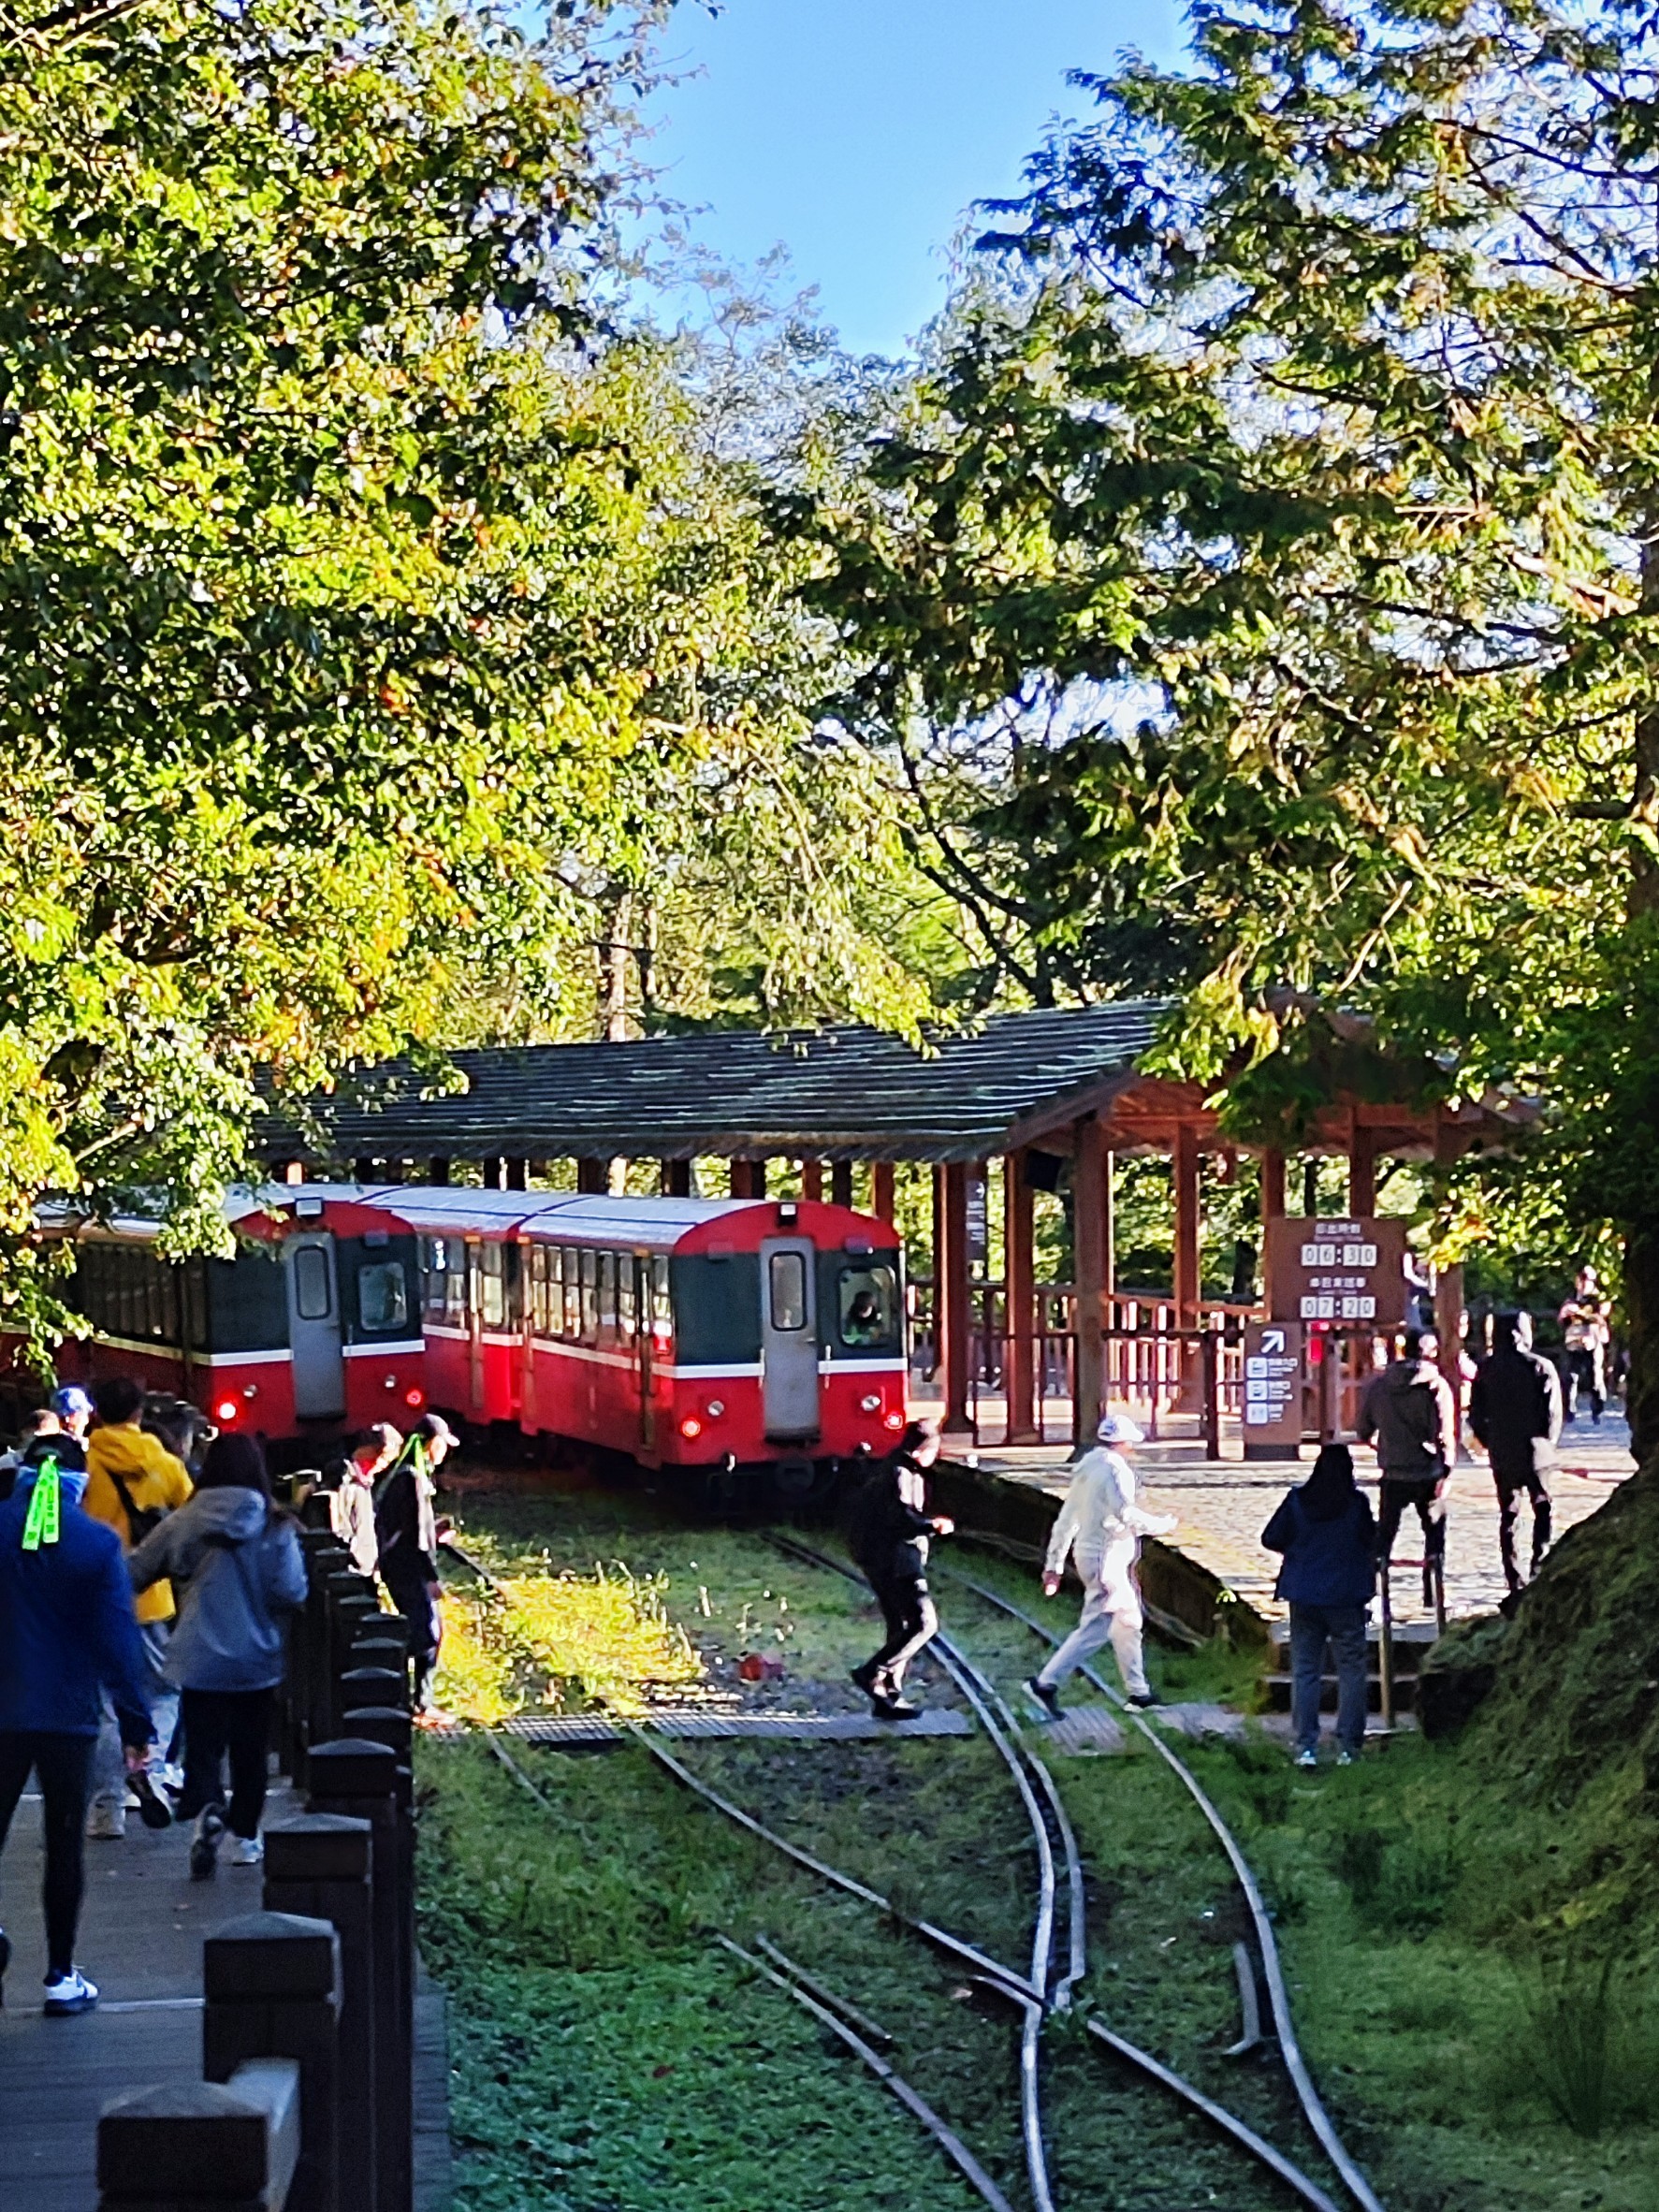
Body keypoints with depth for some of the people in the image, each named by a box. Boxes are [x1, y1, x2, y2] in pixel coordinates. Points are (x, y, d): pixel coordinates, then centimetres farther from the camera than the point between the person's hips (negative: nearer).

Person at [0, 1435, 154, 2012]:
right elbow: (119, 1640, -8)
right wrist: (136, 1725, -3)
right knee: (65, 1844, 7)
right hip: (68, 1713, -1)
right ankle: (61, 1976, 10)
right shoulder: (98, 1543, -7)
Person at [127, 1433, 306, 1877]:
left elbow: (135, 1572, 2)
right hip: (255, 1659, 0)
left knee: (203, 1749, 3)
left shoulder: (185, 1522, -5)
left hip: (199, 1661, 0)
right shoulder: (275, 1529, -9)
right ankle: (245, 1837, 22)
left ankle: (207, 1811, -24)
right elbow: (291, 1594, -11)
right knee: (249, 1751, 15)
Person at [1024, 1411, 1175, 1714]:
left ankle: (1137, 1692, 23)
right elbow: (1127, 1516, -23)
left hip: (1087, 1552, 10)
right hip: (1107, 1559, -10)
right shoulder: (1115, 1471, -15)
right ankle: (1046, 1683, -10)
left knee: (1128, 1623, 17)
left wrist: (1054, 1564, 18)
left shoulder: (1086, 1468, 13)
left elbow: (1066, 1519, 15)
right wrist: (1162, 1524, -6)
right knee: (1096, 1628, -8)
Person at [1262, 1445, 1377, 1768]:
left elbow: (1271, 1539, 1)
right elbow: (1372, 1544, -3)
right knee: (1351, 1669, 6)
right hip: (1346, 1596, -2)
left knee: (1305, 1670, 8)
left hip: (1304, 1597, 2)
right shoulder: (1356, 1504, -10)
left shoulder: (1297, 1499, -4)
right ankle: (1348, 1747, 3)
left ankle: (1305, 1746, 2)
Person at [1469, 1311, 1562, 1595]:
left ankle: (1513, 1580, 7)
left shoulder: (1486, 1369, -1)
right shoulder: (1541, 1367, -10)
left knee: (1507, 1515, 9)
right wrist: (1547, 1442, 4)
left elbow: (1476, 1414, 1)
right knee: (1542, 1511, 9)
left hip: (1501, 1454, 3)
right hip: (1535, 1451, -3)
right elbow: (1554, 1412, -11)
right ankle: (1538, 1571, -2)